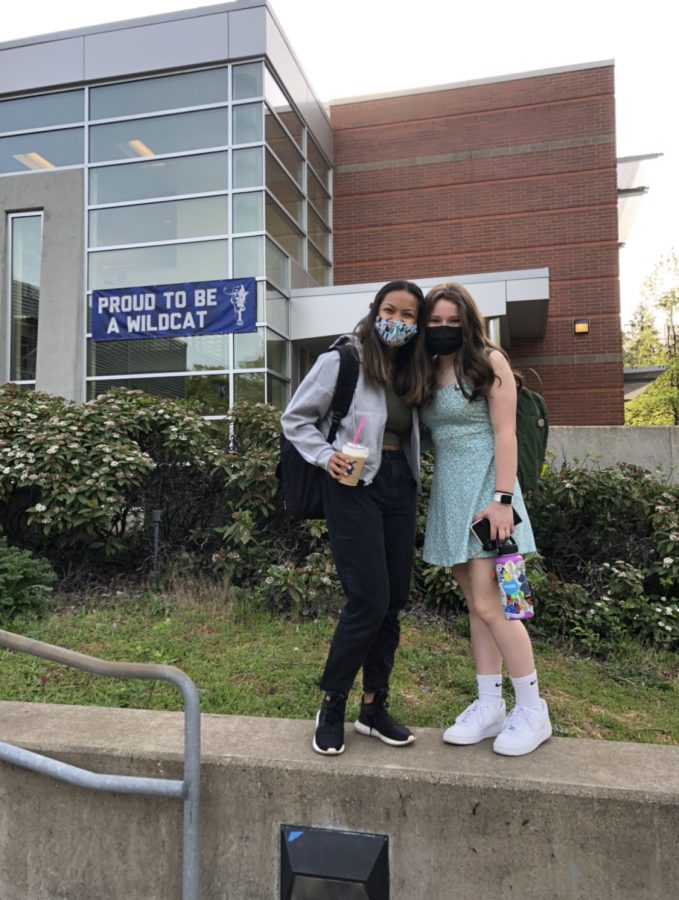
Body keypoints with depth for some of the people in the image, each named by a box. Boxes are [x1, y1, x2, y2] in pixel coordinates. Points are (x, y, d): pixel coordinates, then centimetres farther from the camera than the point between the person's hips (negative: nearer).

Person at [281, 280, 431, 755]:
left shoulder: (413, 372, 13)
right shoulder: (342, 360, -5)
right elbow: (295, 418, 0)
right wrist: (326, 456, -14)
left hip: (400, 484, 7)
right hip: (354, 484, -6)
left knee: (395, 599, 7)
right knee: (370, 599, -11)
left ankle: (374, 706, 23)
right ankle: (332, 706, 10)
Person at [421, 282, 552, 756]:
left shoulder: (488, 362, -4)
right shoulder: (427, 372, 13)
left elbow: (505, 433, -11)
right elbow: (433, 437, 12)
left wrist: (502, 499, -18)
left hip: (484, 489, -6)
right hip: (448, 493, 6)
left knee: (489, 605, -8)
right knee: (477, 607, 10)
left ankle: (532, 711, 8)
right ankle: (489, 707, 18)